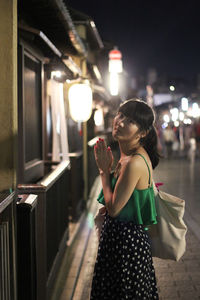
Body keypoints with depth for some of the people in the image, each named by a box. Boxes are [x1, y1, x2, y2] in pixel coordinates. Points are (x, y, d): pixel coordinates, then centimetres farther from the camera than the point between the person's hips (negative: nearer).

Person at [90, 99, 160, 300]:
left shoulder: (135, 163, -27)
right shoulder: (128, 156, 5)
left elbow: (113, 208, -21)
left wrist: (104, 170, -13)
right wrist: (107, 168, 2)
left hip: (126, 241, -9)